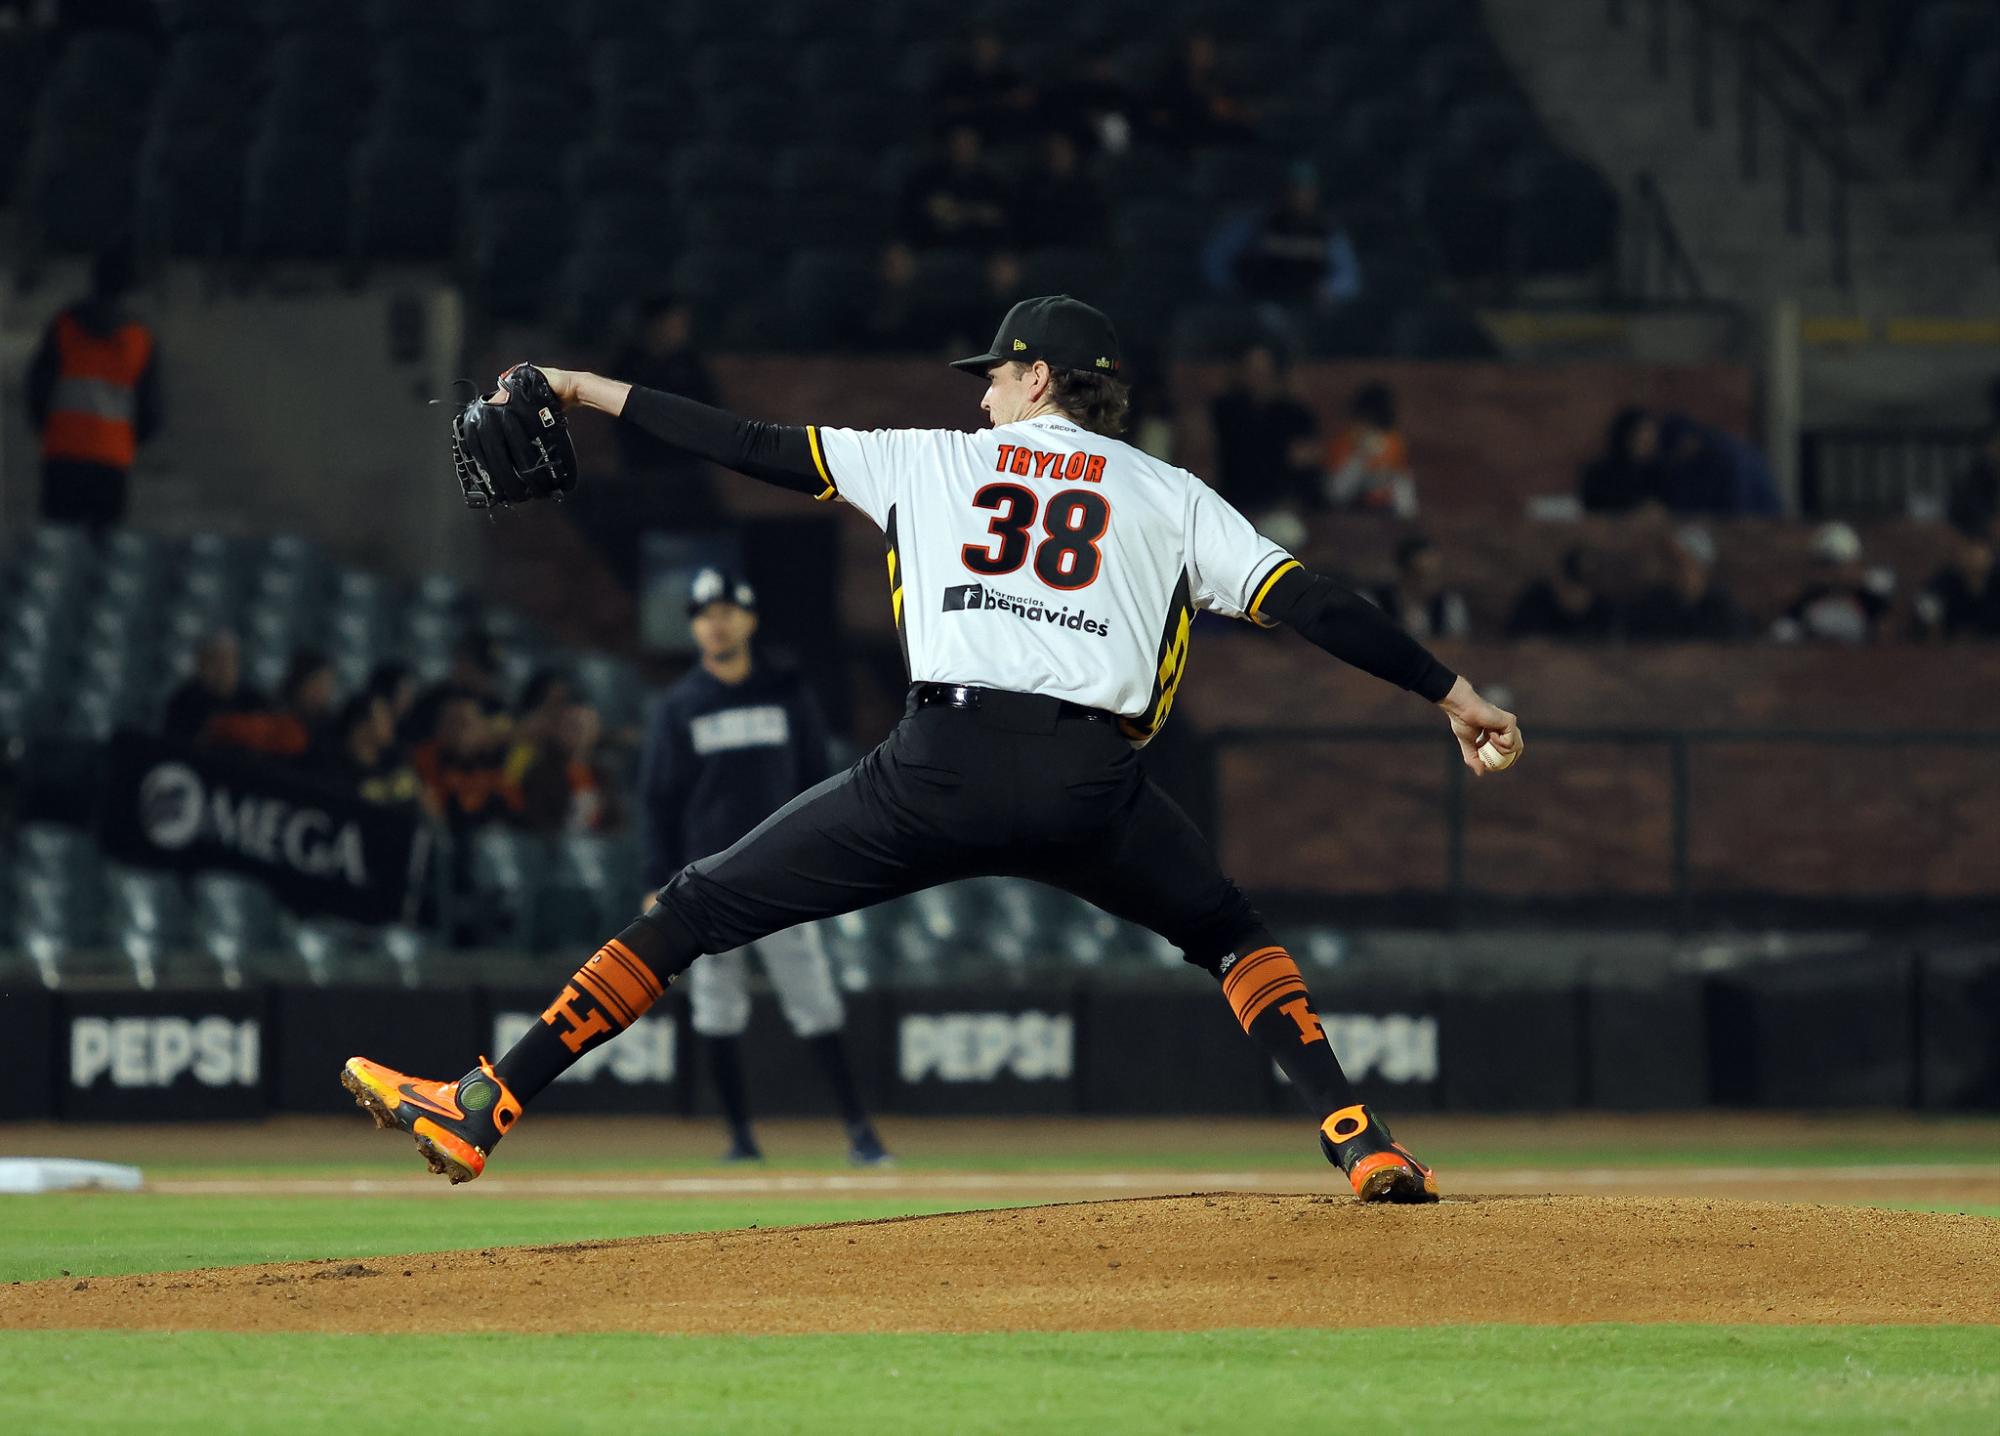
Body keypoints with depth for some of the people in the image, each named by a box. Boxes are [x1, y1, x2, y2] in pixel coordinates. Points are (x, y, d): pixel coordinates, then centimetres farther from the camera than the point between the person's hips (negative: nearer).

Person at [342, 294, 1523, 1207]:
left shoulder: (932, 460, 20)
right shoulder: (1168, 494, 19)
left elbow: (756, 446, 20)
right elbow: (1308, 601, 11)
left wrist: (592, 392, 28)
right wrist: (1453, 693, 16)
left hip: (942, 768, -1)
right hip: (1094, 789, 1)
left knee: (698, 910, 7)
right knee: (1232, 933, 27)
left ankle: (482, 1111, 2)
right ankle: (1361, 1143, 7)